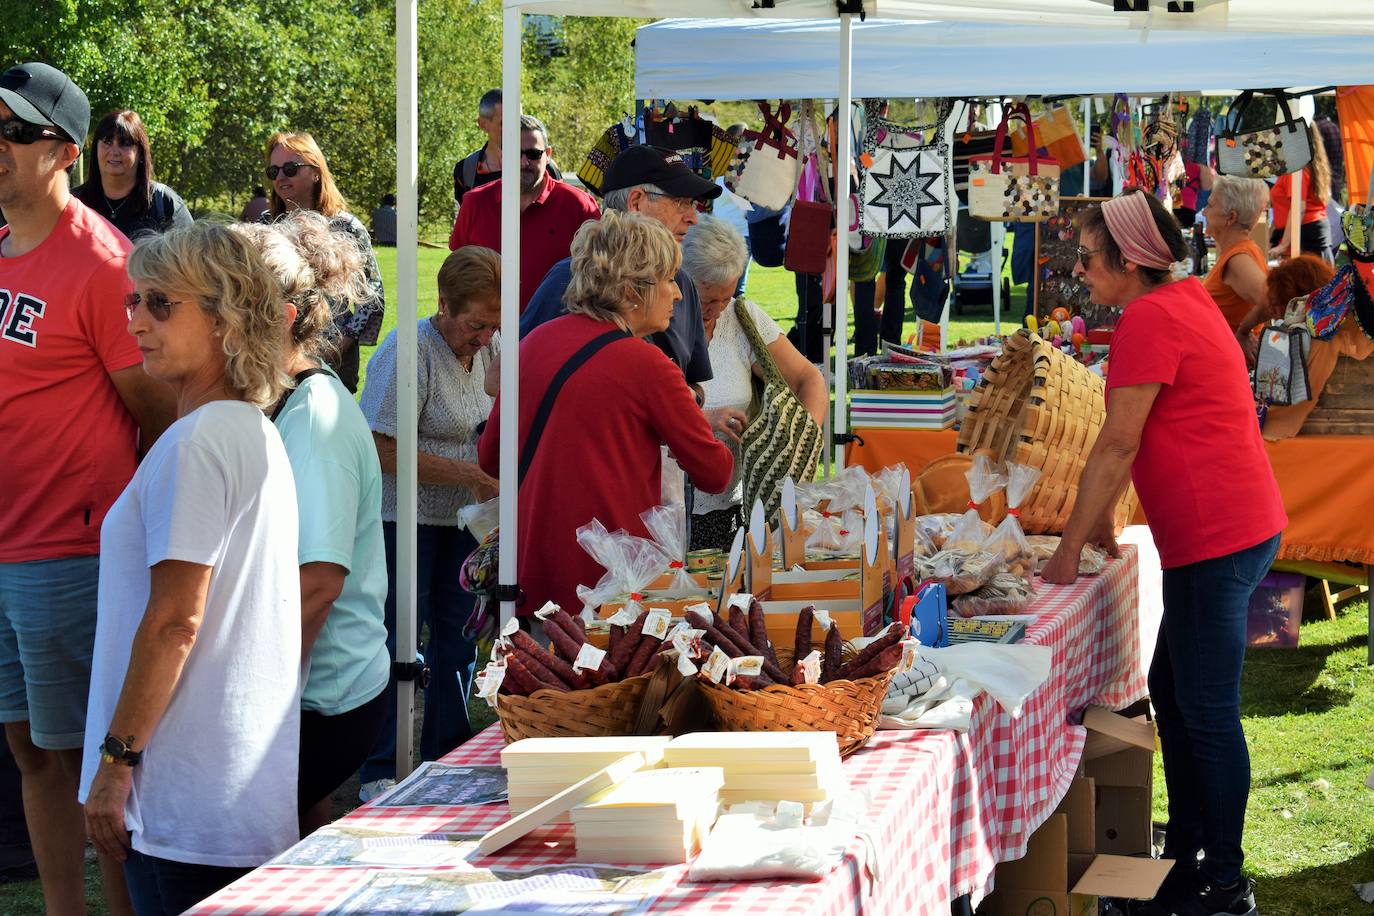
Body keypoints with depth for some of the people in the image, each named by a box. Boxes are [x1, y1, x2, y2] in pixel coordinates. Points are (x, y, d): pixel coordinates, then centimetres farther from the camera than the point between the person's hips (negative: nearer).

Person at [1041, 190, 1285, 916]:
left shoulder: (1149, 320, -15)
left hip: (1215, 538, -10)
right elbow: (1138, 440, 21)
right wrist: (1101, 518, 24)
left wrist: (1068, 550, -9)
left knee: (1206, 711, -3)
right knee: (1172, 691, 18)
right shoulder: (1182, 301, 15)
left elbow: (1117, 445, -15)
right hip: (1234, 527, 10)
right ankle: (1187, 853, 28)